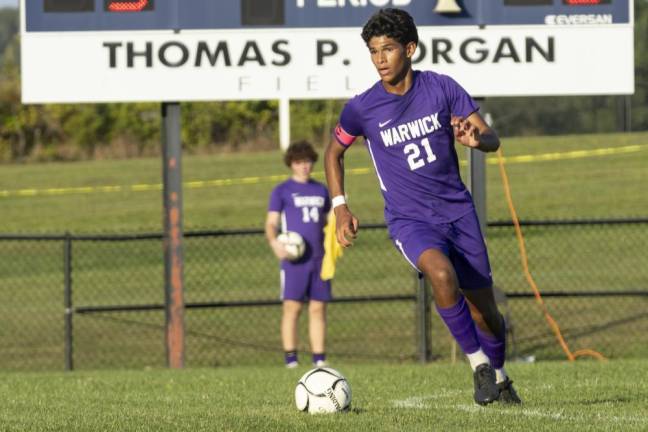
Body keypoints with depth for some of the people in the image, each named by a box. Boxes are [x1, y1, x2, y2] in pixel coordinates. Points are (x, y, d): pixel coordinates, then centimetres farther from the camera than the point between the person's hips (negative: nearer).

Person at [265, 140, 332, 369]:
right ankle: (291, 358, -9)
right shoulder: (282, 191, 3)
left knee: (318, 308, 3)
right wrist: (274, 242, -22)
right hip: (294, 259, -4)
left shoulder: (321, 190, 17)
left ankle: (319, 359, 5)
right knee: (292, 306, -9)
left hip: (319, 258, 4)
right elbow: (271, 223, -4)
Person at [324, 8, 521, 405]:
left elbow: (492, 138, 0)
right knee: (442, 273, -34)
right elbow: (334, 152, 11)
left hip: (458, 210, 2)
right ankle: (478, 365, -19)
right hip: (409, 220, -2)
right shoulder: (362, 109, -7)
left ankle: (499, 378, 36)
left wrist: (476, 138, -24)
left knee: (484, 311, 6)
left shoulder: (442, 88, -6)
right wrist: (341, 208, 2)